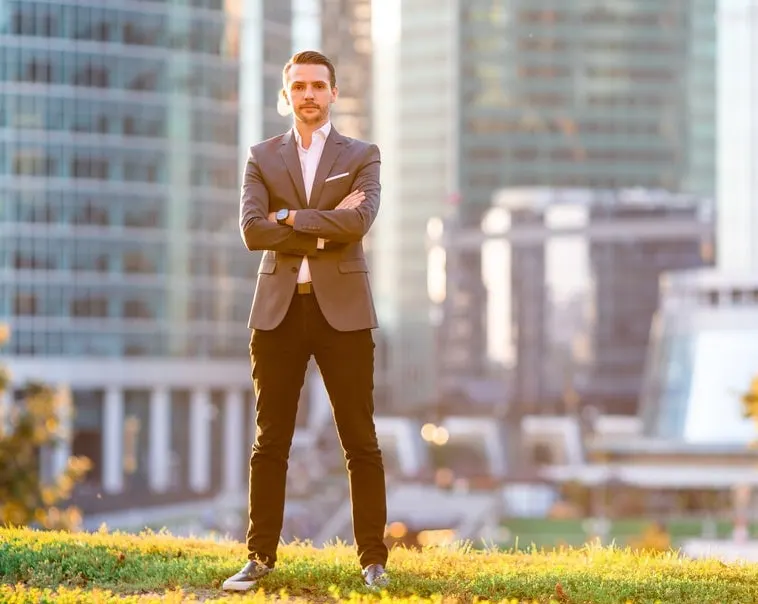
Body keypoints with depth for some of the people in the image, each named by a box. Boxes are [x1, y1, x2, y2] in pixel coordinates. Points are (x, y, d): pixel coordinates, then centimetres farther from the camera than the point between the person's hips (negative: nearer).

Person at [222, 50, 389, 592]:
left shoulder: (362, 156, 7)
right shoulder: (262, 158, 11)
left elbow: (360, 220, -12)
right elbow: (252, 230, -5)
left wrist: (290, 216, -8)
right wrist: (325, 229, -10)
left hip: (342, 309, -1)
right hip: (279, 309, 1)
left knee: (361, 442, 1)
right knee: (270, 442, 4)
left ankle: (373, 559, 6)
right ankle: (261, 557, 10)